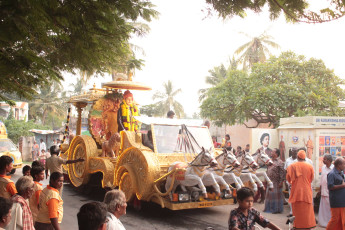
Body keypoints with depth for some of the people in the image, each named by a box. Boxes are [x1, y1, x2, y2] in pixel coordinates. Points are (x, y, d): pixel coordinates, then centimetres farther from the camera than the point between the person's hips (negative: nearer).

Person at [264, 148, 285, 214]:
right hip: (270, 182, 8)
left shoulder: (280, 162, -13)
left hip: (276, 182, -8)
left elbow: (282, 172, -17)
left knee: (277, 195, -1)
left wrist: (281, 181, -20)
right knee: (269, 194, 14)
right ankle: (269, 208, 25)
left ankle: (277, 209, 8)